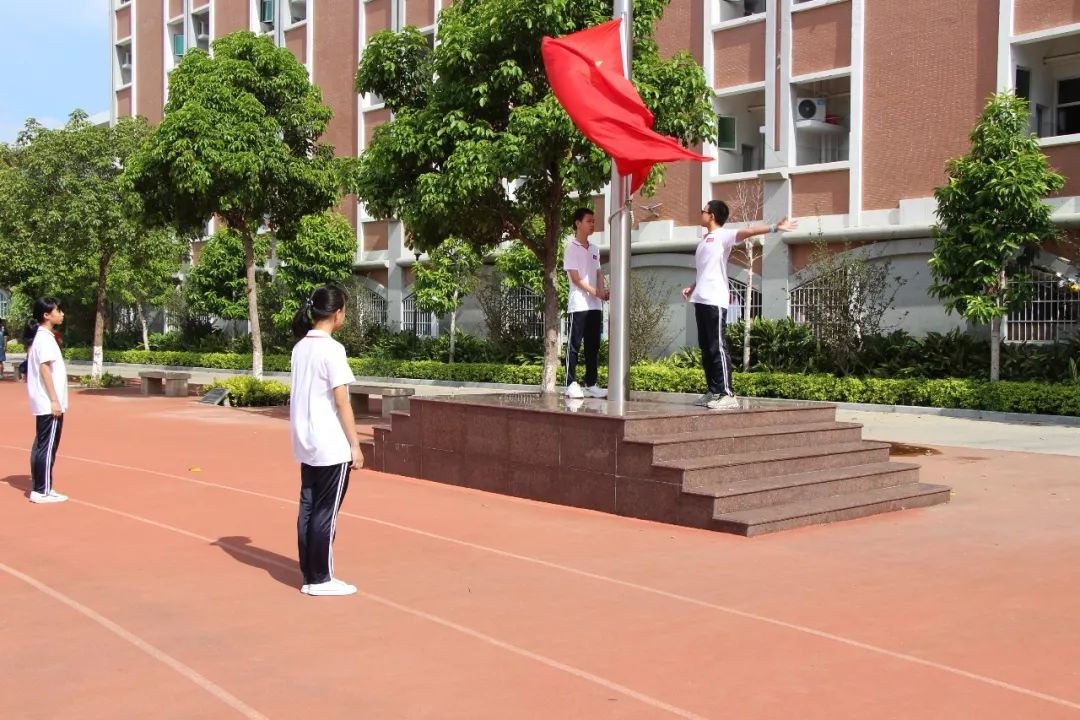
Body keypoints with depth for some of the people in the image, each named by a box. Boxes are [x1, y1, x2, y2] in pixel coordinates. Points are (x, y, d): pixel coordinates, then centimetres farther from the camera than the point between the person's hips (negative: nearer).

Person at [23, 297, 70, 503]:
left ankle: (38, 488, 18)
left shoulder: (42, 336, 15)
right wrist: (54, 400, -20)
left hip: (44, 403, 10)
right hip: (49, 403, -10)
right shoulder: (45, 338, -14)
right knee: (47, 446, -6)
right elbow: (44, 369, -19)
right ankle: (43, 491, -4)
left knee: (41, 445, 13)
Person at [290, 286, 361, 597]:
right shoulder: (332, 349, -15)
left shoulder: (300, 346, 8)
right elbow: (341, 401, -16)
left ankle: (309, 576, 18)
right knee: (325, 513, 0)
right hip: (332, 446, -8)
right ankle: (321, 579, 8)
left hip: (306, 443, 8)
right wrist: (355, 444, -10)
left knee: (308, 508, 11)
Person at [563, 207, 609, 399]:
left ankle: (591, 384, 11)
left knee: (593, 346, 7)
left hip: (595, 305, 7)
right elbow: (575, 277, -11)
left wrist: (602, 290, -7)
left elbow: (599, 274, 15)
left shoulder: (594, 249, 17)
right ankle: (571, 384, -1)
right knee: (574, 345, -4)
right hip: (579, 304, -7)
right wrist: (595, 292, -19)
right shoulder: (572, 248, -4)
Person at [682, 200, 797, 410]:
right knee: (706, 348, 10)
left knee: (717, 347, -11)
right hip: (701, 300, 9)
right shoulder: (704, 240, 22)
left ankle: (728, 395, -11)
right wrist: (692, 288, 29)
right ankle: (713, 391, 15)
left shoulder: (723, 236, -4)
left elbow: (747, 231, -22)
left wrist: (773, 228, -36)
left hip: (715, 301, -9)